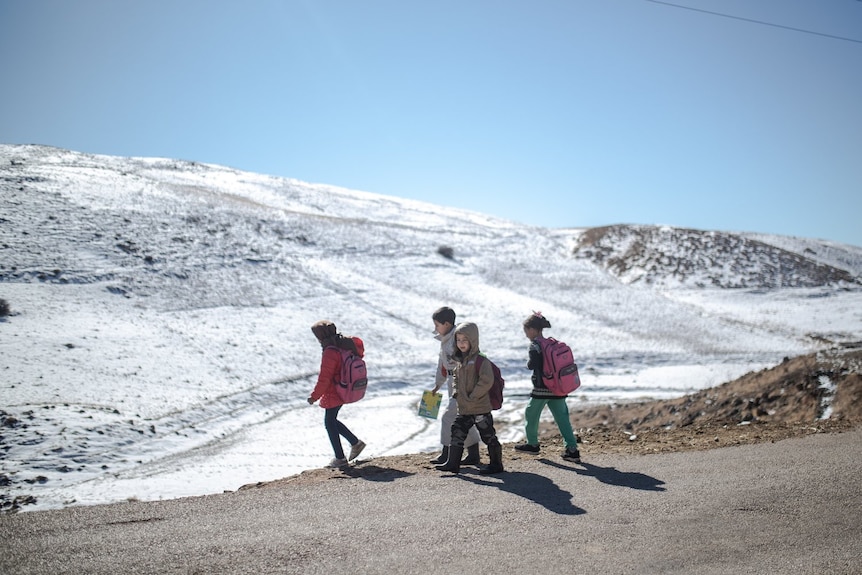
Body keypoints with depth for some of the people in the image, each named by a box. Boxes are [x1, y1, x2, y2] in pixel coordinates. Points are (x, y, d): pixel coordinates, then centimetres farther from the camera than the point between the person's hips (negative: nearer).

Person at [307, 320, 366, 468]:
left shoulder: (330, 353, -24)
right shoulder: (345, 346, 3)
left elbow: (324, 379, -23)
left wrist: (314, 396, -12)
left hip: (333, 394, -9)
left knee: (329, 423, 6)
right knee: (332, 420, 22)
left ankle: (340, 458, 14)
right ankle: (356, 442, 23)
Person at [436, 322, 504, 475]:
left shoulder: (480, 359, -14)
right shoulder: (460, 360, 11)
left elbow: (487, 381, -23)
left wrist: (472, 397, -20)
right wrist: (457, 391, 10)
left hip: (480, 408, -8)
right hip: (463, 409, 8)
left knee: (488, 436, 2)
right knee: (457, 433, 9)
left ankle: (496, 464, 15)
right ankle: (453, 463, 18)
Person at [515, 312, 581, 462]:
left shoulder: (535, 345, -12)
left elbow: (533, 365, -19)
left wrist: (528, 364, 0)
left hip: (541, 389, -6)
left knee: (531, 414, 15)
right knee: (562, 418, 6)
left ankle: (532, 444, 28)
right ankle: (572, 450, 0)